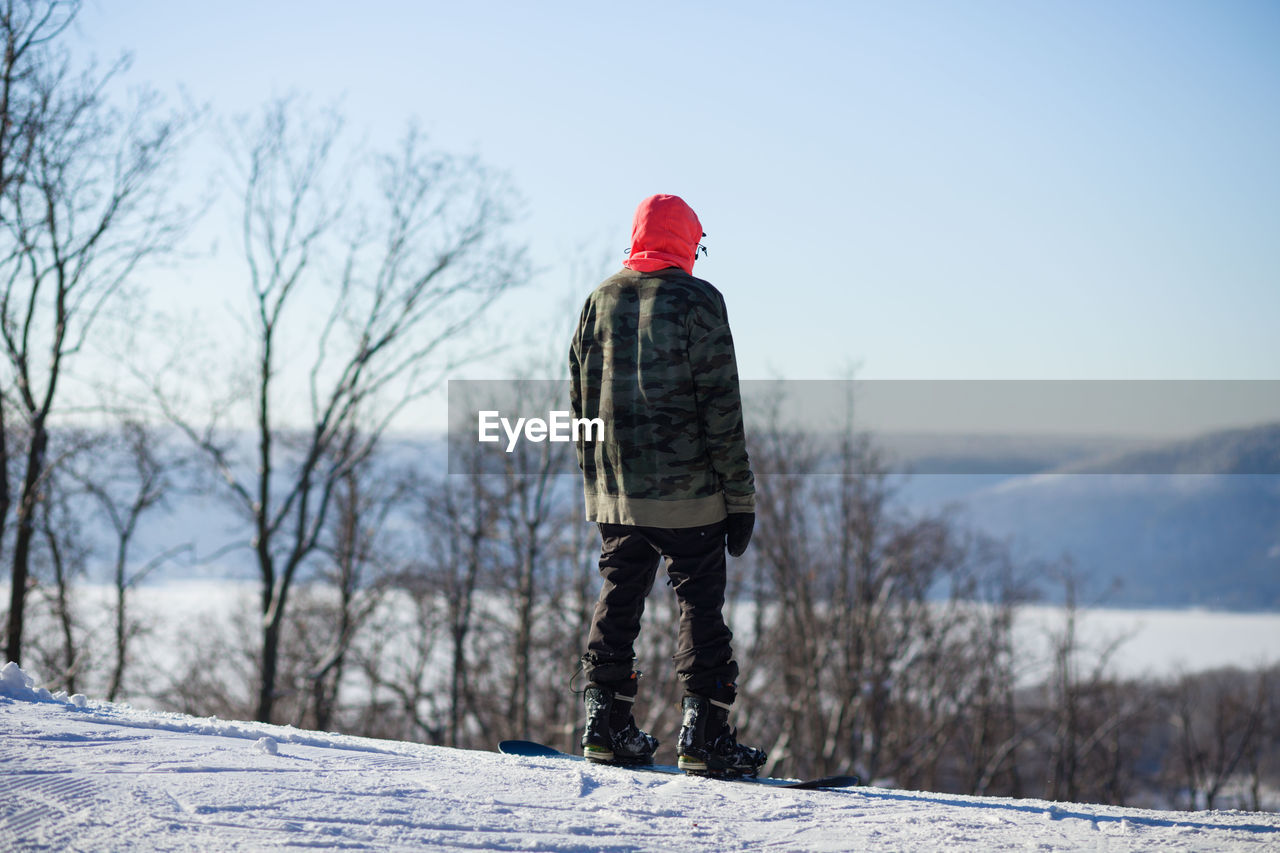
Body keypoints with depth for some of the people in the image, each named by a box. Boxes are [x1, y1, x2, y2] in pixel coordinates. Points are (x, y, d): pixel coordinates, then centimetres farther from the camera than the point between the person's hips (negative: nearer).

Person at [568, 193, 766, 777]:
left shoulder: (600, 301, 8)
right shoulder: (696, 301, -7)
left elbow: (580, 399, 12)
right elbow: (721, 406, -9)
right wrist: (740, 496, -5)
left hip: (614, 490, 5)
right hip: (687, 491, -5)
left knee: (618, 598, 13)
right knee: (700, 603, 1)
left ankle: (605, 720, 11)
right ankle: (703, 732, -3)